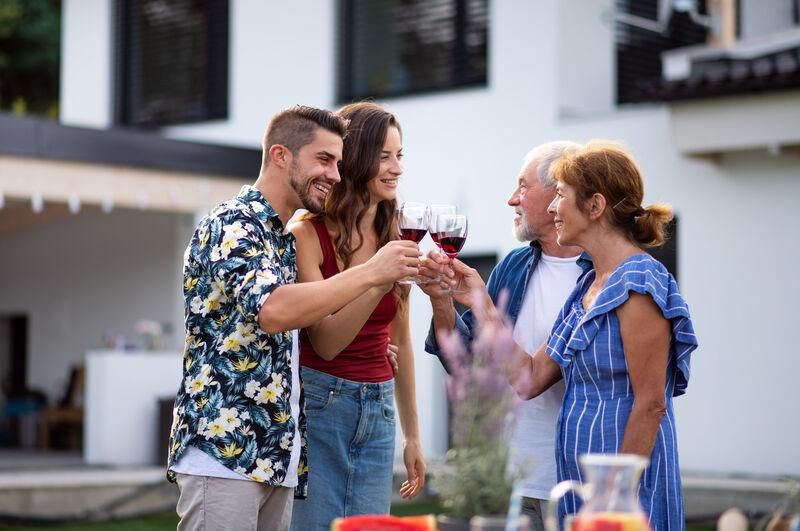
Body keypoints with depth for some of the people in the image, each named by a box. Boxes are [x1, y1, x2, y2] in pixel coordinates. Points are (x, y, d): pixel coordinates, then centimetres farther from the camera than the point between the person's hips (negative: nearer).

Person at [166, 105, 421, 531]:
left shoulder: (285, 239, 19)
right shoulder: (233, 225, -9)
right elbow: (272, 311, -26)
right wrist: (370, 273, -20)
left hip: (275, 457, 9)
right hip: (223, 448, -9)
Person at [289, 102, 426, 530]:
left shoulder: (395, 241, 7)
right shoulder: (308, 235, -9)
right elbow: (325, 343, -15)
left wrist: (412, 435, 17)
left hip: (377, 414, 5)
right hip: (317, 407, -5)